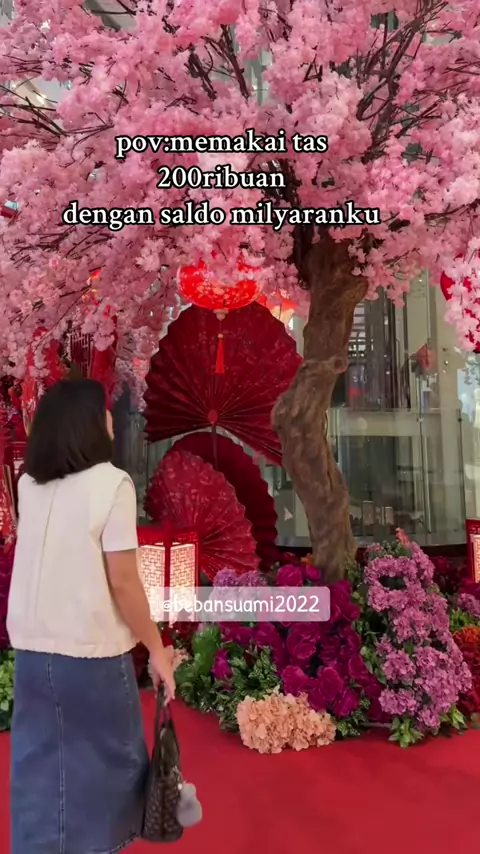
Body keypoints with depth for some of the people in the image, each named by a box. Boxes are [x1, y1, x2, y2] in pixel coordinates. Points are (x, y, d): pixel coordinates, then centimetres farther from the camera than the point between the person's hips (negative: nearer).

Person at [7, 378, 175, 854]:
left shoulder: (29, 484, 2)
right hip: (91, 652, -5)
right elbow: (122, 581, -17)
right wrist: (156, 648, -4)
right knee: (107, 764, 16)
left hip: (31, 649, 6)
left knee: (37, 766, 19)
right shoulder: (110, 483, -15)